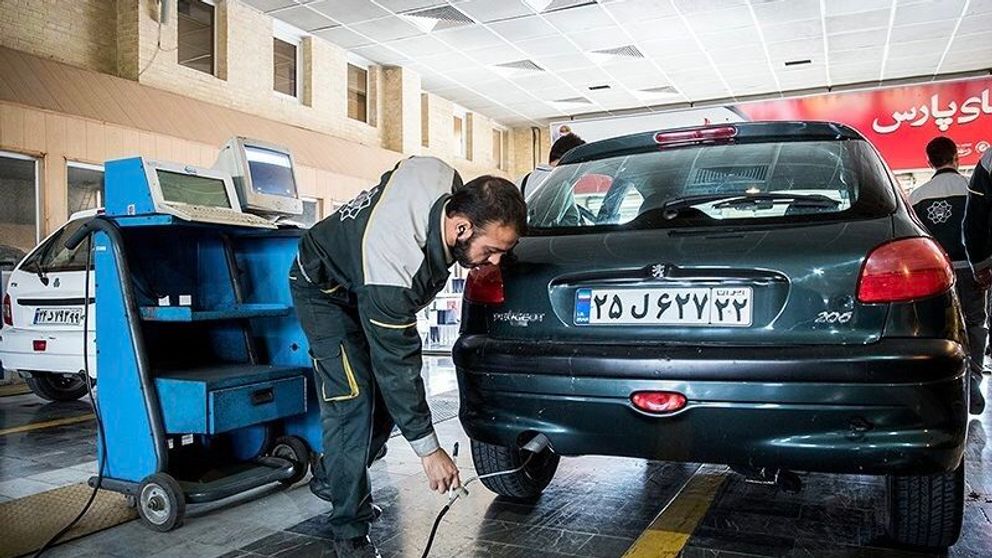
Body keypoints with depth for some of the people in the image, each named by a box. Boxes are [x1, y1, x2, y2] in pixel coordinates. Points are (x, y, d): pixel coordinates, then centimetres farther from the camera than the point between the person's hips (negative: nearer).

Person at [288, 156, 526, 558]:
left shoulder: (452, 188, -25)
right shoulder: (395, 261, -44)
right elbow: (395, 363, -36)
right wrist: (428, 449, -29)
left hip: (369, 288, 8)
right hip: (324, 289, -8)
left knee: (386, 396, 6)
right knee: (353, 400, -17)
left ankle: (331, 478, 28)